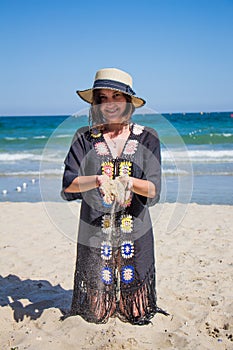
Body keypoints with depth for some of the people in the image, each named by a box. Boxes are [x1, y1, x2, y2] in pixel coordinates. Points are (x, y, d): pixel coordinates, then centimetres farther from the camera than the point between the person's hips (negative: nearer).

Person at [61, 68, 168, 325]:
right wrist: (98, 180, -24)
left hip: (135, 230, 0)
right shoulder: (85, 138, 2)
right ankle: (98, 311, 39)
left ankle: (136, 313, 39)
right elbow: (67, 185, -7)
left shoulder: (146, 137, 2)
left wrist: (129, 182, -24)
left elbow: (154, 190, -5)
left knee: (137, 317, 9)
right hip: (94, 230, 0)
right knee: (94, 317, 9)